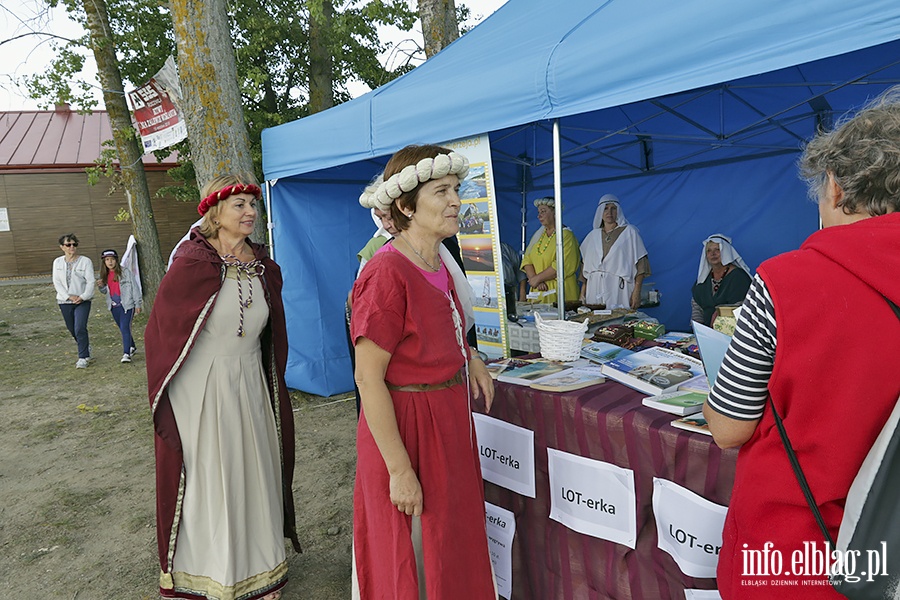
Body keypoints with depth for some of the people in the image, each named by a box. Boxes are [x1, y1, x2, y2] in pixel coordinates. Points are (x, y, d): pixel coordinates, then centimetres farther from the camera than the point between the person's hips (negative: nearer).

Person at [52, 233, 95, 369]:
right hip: (64, 301, 4)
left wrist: (83, 297, -18)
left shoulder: (85, 261, -4)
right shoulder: (58, 262, 6)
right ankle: (86, 351, 33)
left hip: (82, 301, -4)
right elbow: (57, 282, 1)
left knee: (80, 329, -14)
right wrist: (69, 296, -12)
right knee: (72, 330, 13)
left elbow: (90, 281, -7)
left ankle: (83, 358, -5)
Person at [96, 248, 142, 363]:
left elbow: (134, 287, -5)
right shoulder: (105, 275, 9)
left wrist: (137, 304, -6)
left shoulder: (125, 272, -8)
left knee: (125, 328, -14)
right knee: (123, 329, 16)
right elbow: (105, 291, 21)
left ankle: (126, 354, -15)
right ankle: (132, 347, 35)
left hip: (126, 305, -6)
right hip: (114, 306, 6)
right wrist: (101, 286, -3)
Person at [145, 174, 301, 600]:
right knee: (207, 480, 8)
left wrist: (271, 386, 15)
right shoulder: (191, 263, -12)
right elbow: (159, 328, -5)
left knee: (253, 474, 13)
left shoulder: (265, 268, 3)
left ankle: (255, 565, 33)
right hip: (201, 389, -4)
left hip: (251, 388, 5)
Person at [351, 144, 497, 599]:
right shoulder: (387, 273, -22)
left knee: (453, 545, 24)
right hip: (406, 424, -8)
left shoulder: (439, 263, 4)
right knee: (412, 561, 11)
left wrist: (469, 357, 6)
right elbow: (368, 378, -23)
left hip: (449, 416, 8)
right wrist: (399, 469, -21)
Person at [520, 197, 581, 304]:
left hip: (558, 291, -5)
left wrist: (538, 278, -13)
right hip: (538, 291, 6)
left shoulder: (566, 235, -7)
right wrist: (534, 279, -11)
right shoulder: (538, 235, 15)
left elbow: (562, 265, -18)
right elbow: (527, 260, 7)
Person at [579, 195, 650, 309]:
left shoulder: (629, 232, 4)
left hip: (619, 288, -3)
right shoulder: (593, 235, 15)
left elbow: (640, 263, -2)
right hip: (595, 289, 3)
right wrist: (583, 290, 7)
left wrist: (637, 291, -11)